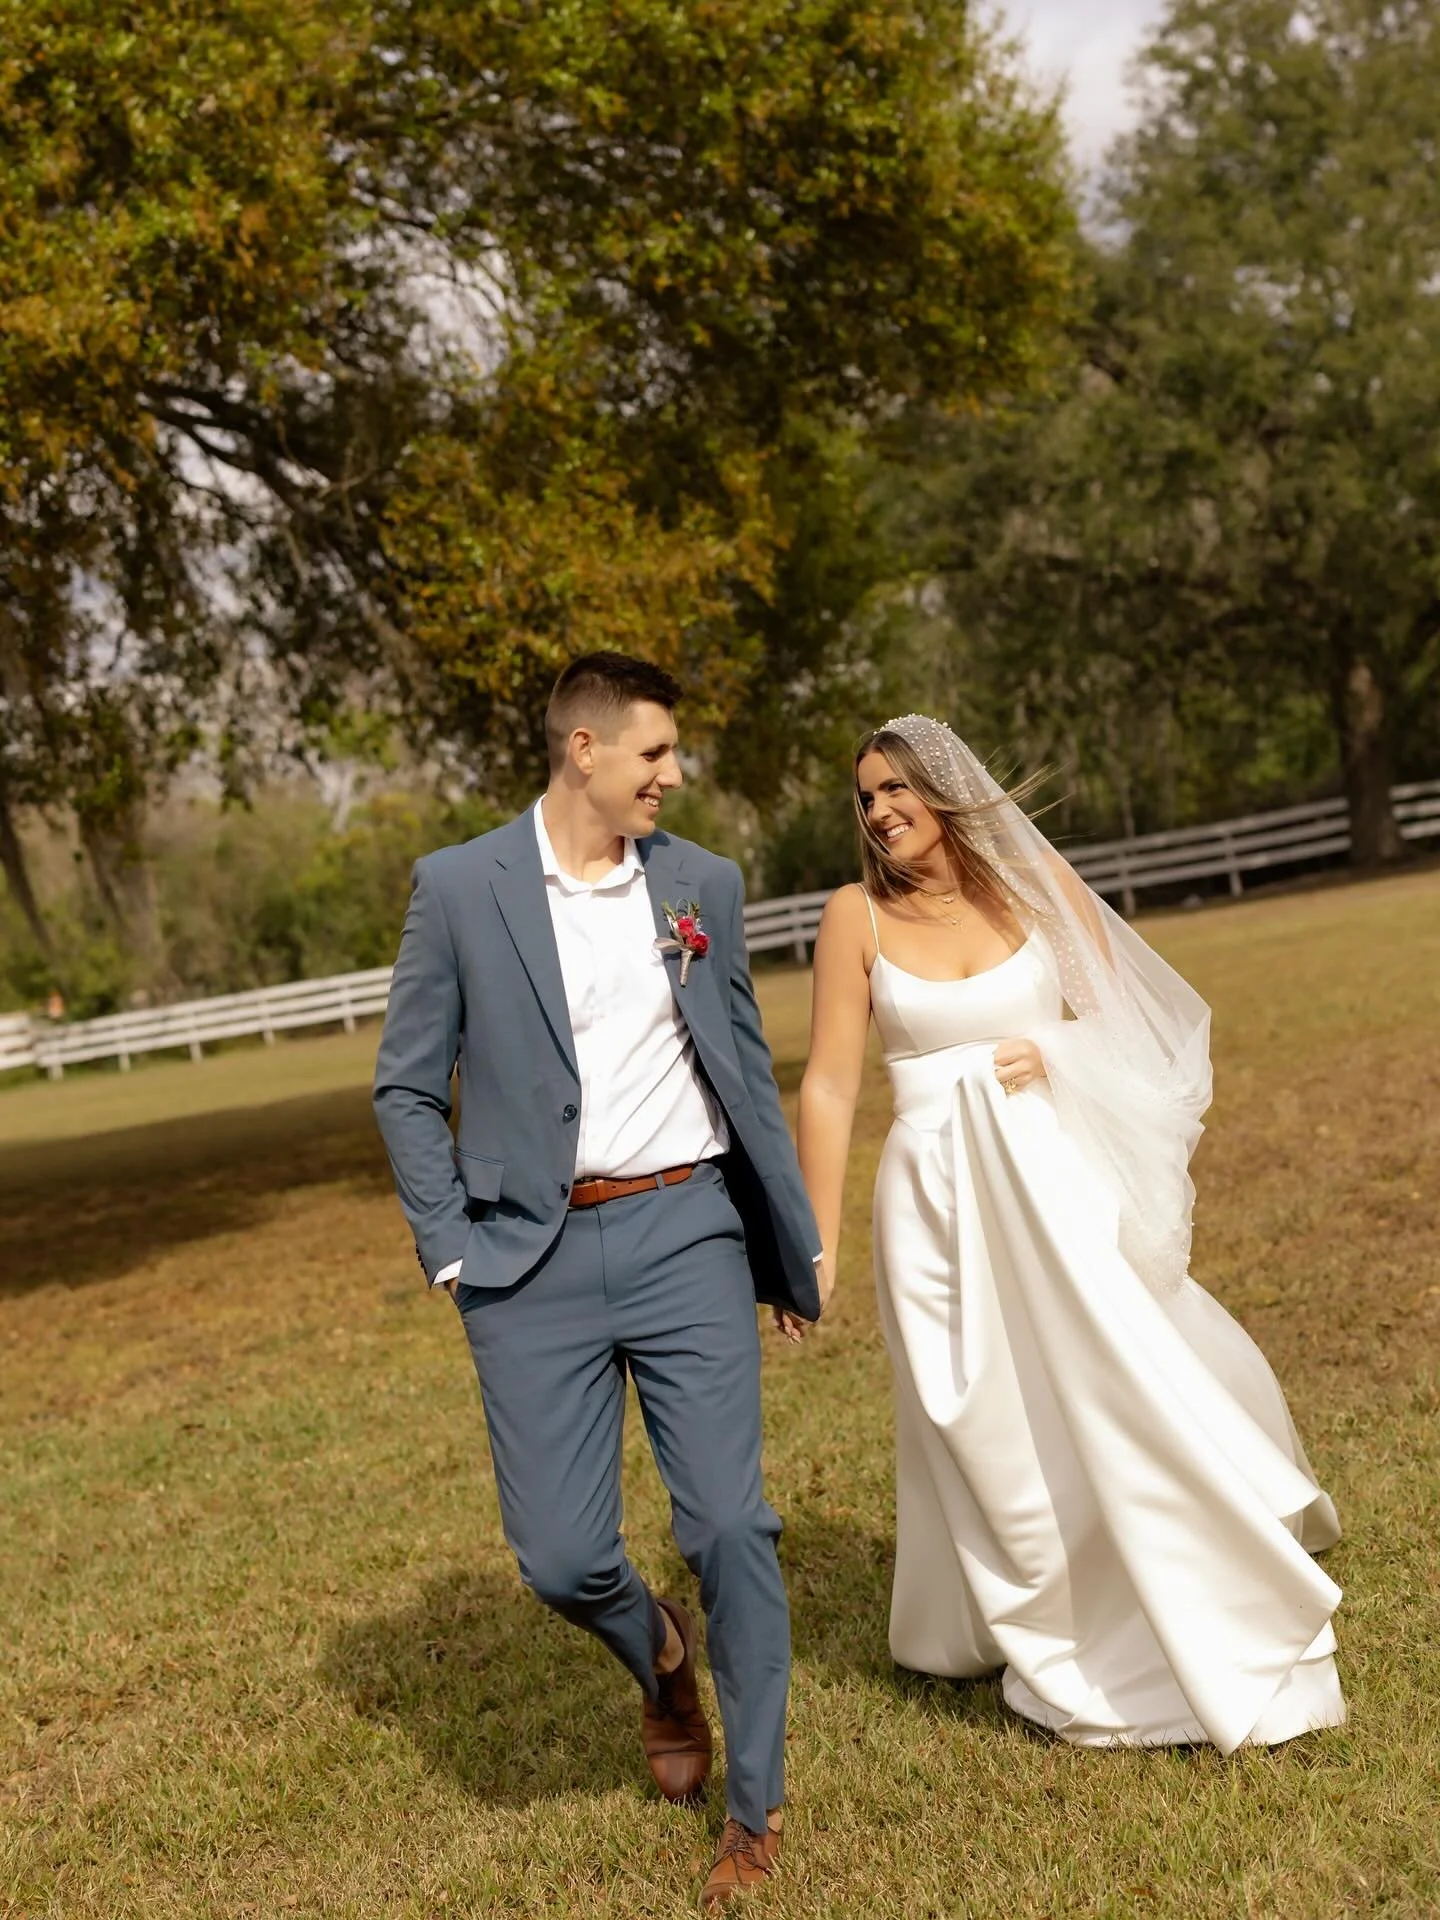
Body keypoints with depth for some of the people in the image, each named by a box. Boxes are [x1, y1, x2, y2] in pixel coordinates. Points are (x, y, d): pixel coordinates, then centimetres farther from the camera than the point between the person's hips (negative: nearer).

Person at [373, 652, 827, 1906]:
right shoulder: (460, 887, -1)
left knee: (730, 1525, -2)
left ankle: (757, 1807, 19)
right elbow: (407, 1085, 4)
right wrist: (451, 1250, -3)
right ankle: (658, 1657, 36)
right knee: (561, 1558, 0)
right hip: (536, 1259, -1)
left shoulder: (703, 884, 6)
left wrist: (795, 1243, 17)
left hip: (686, 1235, 1)